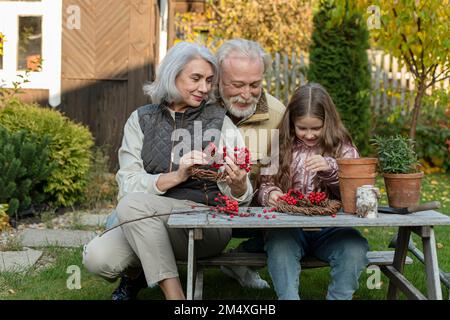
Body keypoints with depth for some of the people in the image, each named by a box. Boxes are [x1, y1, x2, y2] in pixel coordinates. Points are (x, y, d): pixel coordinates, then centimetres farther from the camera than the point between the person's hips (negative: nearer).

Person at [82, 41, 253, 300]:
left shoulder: (220, 121, 4)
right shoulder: (141, 120, 8)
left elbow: (239, 198, 0)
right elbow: (128, 184, -4)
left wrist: (238, 184, -24)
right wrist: (176, 176, -19)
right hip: (148, 224, 3)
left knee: (133, 205, -29)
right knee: (97, 257, -25)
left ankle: (173, 292, -15)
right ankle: (134, 272, 8)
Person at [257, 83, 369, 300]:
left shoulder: (343, 149, 7)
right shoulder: (280, 147, 10)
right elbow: (265, 186, 13)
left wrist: (330, 169, -22)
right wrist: (270, 194, -13)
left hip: (329, 228, 0)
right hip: (288, 226, 0)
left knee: (355, 248, -28)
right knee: (279, 245, -33)